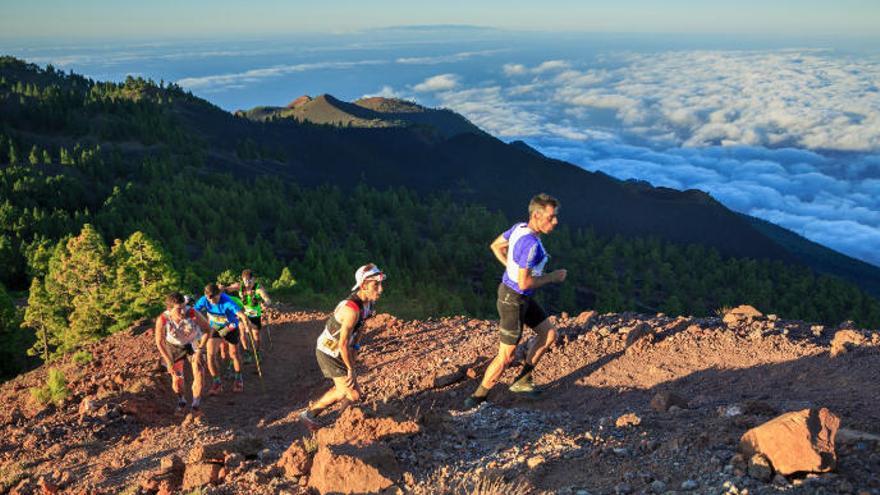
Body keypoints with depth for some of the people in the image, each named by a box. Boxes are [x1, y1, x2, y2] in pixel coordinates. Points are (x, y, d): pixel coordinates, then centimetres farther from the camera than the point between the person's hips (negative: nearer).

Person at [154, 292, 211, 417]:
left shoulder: (193, 314, -36)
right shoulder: (162, 320, -33)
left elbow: (207, 329, -18)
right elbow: (159, 342, -15)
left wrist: (199, 350, -19)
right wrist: (169, 362, -14)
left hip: (193, 343, -1)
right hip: (174, 346, 1)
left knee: (198, 372, -17)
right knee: (177, 378, 5)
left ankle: (196, 405, -4)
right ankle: (181, 401, 36)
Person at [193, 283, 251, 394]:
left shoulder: (227, 302, -36)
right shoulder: (204, 300, -24)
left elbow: (241, 314, -49)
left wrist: (245, 324, -67)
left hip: (231, 328, -3)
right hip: (215, 328, 3)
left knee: (234, 354, 10)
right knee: (210, 355, -9)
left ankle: (238, 379, 35)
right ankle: (217, 382, 9)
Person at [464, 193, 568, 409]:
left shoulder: (520, 227, -3)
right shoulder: (531, 244, -31)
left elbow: (495, 245, 11)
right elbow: (524, 283, -30)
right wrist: (552, 277, -16)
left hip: (518, 296, 10)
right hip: (514, 301, -10)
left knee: (549, 334, 17)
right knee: (506, 356, 2)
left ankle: (522, 381, 26)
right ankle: (478, 397, 19)